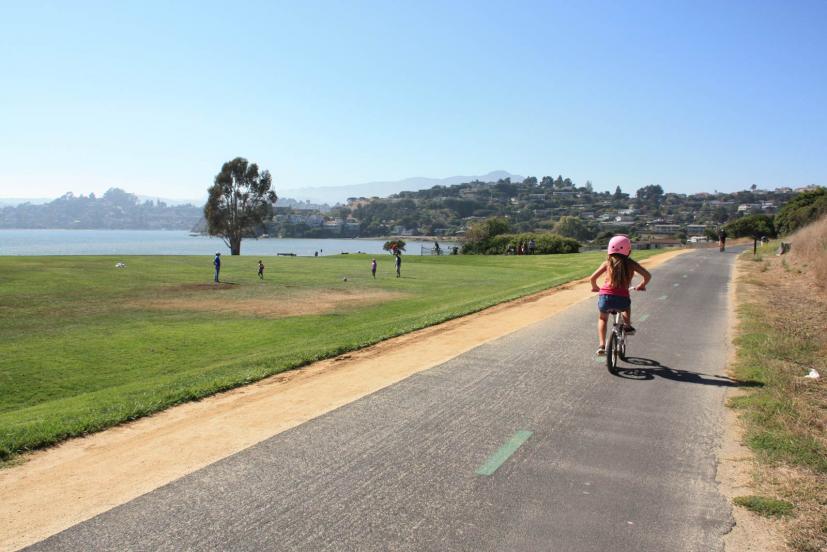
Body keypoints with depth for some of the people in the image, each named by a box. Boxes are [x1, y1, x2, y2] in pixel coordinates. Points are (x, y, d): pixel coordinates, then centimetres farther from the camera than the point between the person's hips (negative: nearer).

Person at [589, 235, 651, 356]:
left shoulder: (607, 263, 9)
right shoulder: (631, 263, 10)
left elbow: (593, 278, 3)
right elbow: (647, 276, 7)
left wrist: (595, 287, 25)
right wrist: (641, 286, 27)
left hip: (605, 297, 0)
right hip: (622, 299, 0)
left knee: (602, 318, 28)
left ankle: (602, 345, 14)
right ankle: (628, 326, 37)